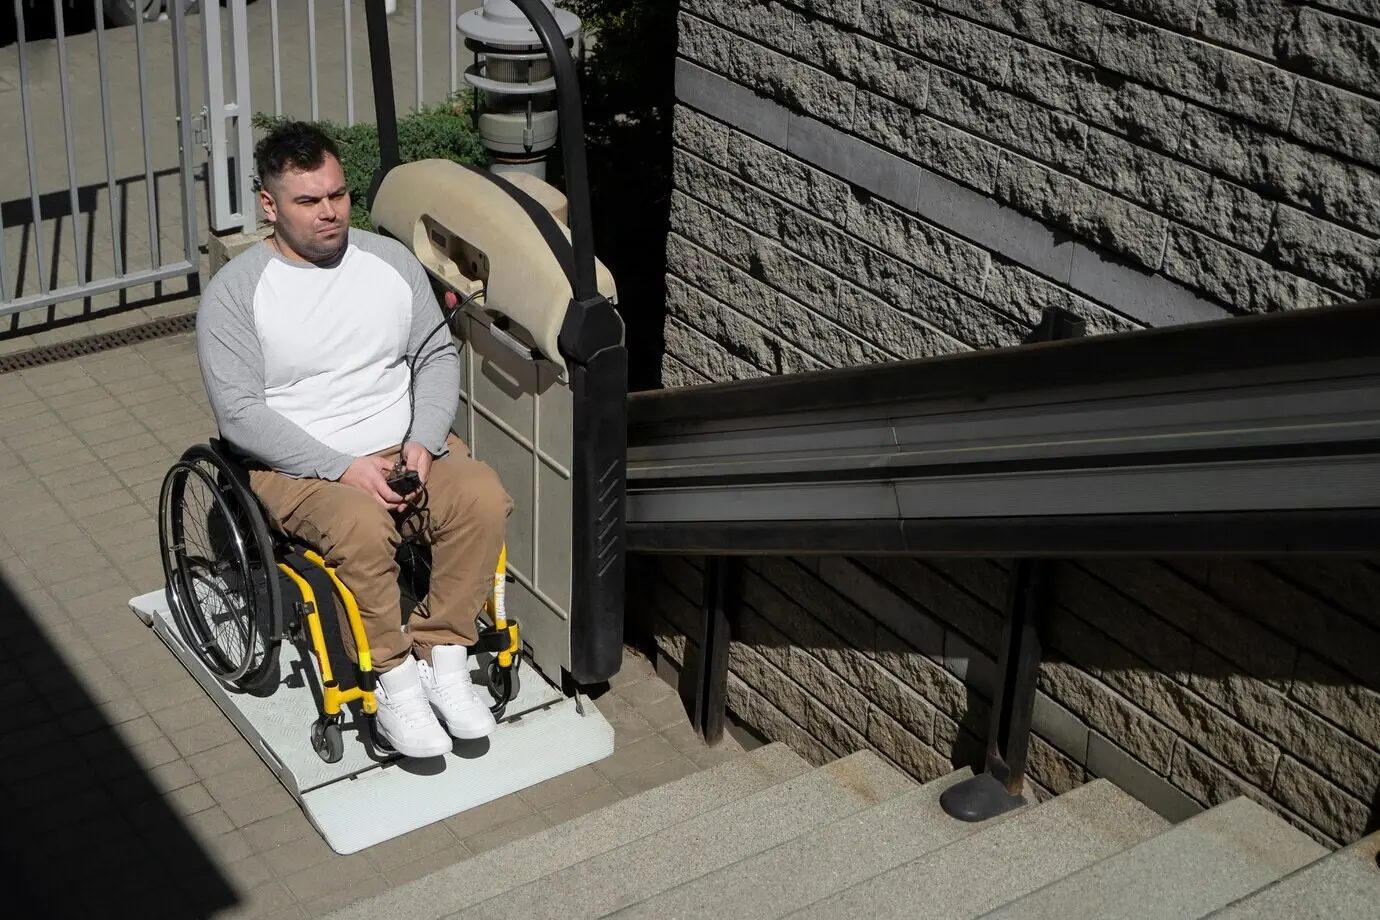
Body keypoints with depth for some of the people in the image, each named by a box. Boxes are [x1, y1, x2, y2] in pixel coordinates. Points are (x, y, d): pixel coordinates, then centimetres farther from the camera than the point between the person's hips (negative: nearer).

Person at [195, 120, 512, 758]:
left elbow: (438, 357, 7)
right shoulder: (234, 293, -8)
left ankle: (442, 655, -12)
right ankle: (392, 681, -17)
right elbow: (240, 414, -13)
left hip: (406, 446, 4)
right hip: (299, 464, -4)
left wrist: (423, 442, -12)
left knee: (483, 496, -25)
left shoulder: (391, 260, 5)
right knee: (361, 525, -35)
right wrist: (342, 467, -22)